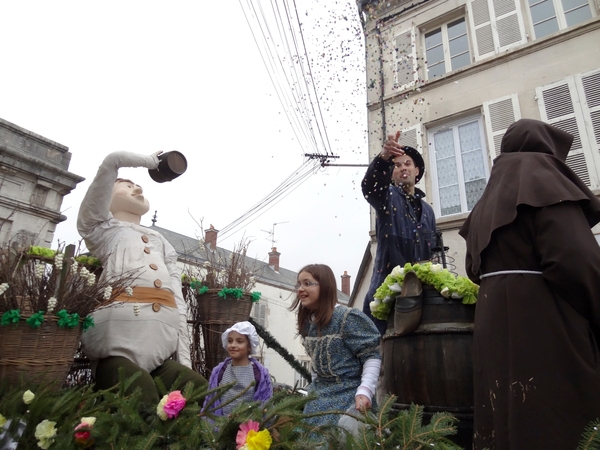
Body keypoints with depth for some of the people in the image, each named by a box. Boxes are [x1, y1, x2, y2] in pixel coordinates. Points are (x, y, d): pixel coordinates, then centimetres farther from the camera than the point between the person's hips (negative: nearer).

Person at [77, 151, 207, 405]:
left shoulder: (161, 242, 31)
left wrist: (184, 359, 8)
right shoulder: (99, 225, 18)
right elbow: (113, 160, 3)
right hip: (118, 345, -5)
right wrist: (151, 160, 23)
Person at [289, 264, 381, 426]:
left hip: (348, 395, -7)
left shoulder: (348, 318, -16)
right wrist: (315, 389, 16)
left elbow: (372, 356, -17)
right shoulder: (307, 322, 6)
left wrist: (364, 391, -25)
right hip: (320, 395, 7)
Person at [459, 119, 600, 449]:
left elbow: (475, 268, 15)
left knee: (511, 413, 9)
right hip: (545, 321, -7)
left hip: (494, 321, 7)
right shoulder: (545, 183, -2)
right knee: (560, 413, -2)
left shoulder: (488, 201, 19)